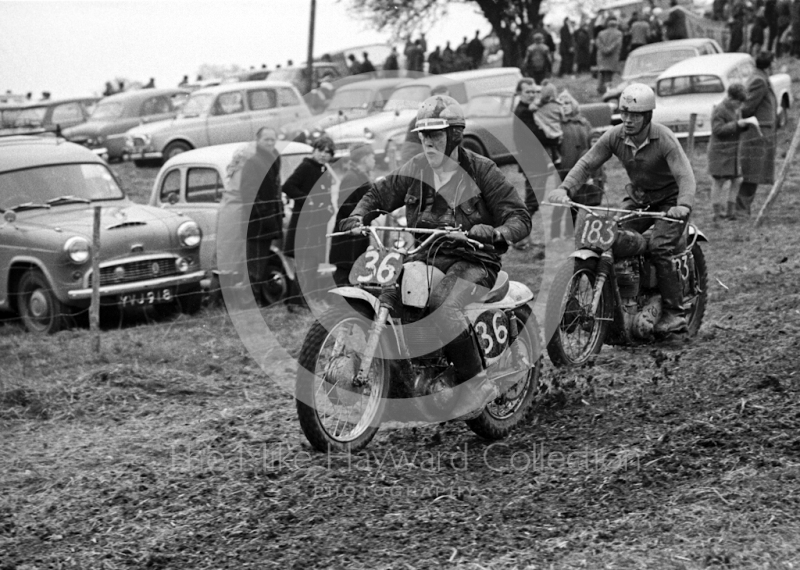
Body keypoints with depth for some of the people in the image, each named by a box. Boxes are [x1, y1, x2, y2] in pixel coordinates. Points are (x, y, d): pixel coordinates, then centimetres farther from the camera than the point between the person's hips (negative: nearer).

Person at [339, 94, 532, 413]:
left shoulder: (481, 171, -3)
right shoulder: (415, 169, 10)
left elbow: (520, 218, -7)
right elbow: (378, 194, 20)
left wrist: (496, 233, -30)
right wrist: (358, 216, -2)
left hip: (471, 260, -6)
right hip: (424, 256, 6)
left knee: (442, 305, -35)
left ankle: (478, 383, -23)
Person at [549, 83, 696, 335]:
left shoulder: (664, 139, -25)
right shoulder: (614, 136, -11)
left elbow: (685, 175, -34)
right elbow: (587, 163, -13)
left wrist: (683, 205, -54)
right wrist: (565, 188, -31)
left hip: (669, 199, -5)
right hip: (637, 197, 5)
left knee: (659, 247, -24)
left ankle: (674, 313, -15)